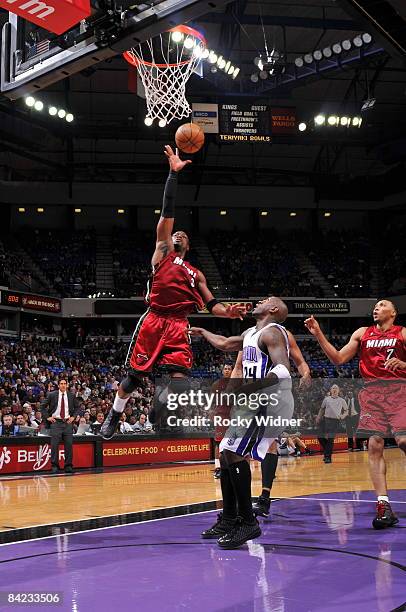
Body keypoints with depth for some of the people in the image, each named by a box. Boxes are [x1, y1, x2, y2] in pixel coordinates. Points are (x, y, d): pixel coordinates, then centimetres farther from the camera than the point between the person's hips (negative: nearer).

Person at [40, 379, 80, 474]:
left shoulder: (71, 396, 7)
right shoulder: (52, 395, 1)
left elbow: (77, 407, 18)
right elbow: (42, 406, 6)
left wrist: (73, 416, 6)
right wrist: (47, 417, -1)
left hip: (67, 422, 2)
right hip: (56, 422, -2)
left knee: (69, 445, 1)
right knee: (54, 445, -6)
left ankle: (68, 466, 8)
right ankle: (54, 466, 1)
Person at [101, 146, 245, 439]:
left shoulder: (195, 273, 24)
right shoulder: (162, 252, 14)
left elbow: (211, 304, 19)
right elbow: (167, 214, 4)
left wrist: (228, 312, -4)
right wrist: (174, 173, -3)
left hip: (178, 326, 3)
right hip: (153, 321, -3)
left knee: (180, 378, -12)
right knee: (136, 375, 2)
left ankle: (156, 410, 17)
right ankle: (114, 414, 24)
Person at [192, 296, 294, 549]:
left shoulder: (272, 332, -11)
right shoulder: (251, 333, 20)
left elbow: (283, 370, -25)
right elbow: (224, 344, 39)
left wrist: (251, 387, -35)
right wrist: (203, 332, 51)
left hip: (270, 400, -10)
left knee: (235, 454, -18)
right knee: (227, 454, 12)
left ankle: (248, 523, -14)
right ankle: (229, 520, 20)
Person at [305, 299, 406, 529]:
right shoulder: (362, 333, 15)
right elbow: (339, 358, 12)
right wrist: (319, 335, 4)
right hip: (372, 391, 3)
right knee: (375, 446, -6)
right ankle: (384, 506, -6)